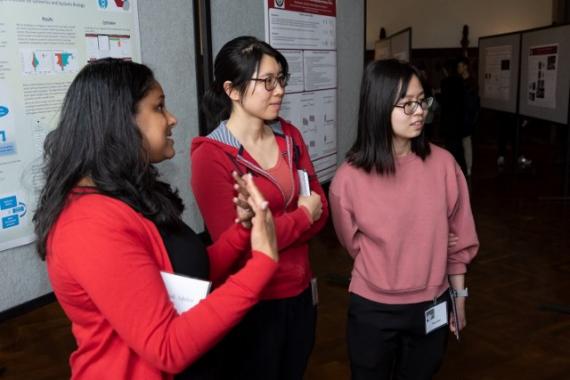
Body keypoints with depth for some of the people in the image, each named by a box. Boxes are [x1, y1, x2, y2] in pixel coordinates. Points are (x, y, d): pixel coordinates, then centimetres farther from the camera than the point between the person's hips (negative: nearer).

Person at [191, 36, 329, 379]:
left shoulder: (289, 135, 1)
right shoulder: (212, 155, -18)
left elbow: (321, 207, 0)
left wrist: (272, 228, -19)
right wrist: (302, 215, -12)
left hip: (300, 292, 6)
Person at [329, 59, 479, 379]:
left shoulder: (443, 163, -10)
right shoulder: (349, 178, -16)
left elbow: (459, 239, 1)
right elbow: (355, 244, 1)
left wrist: (458, 297, 7)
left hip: (432, 307, 2)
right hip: (373, 310, -1)